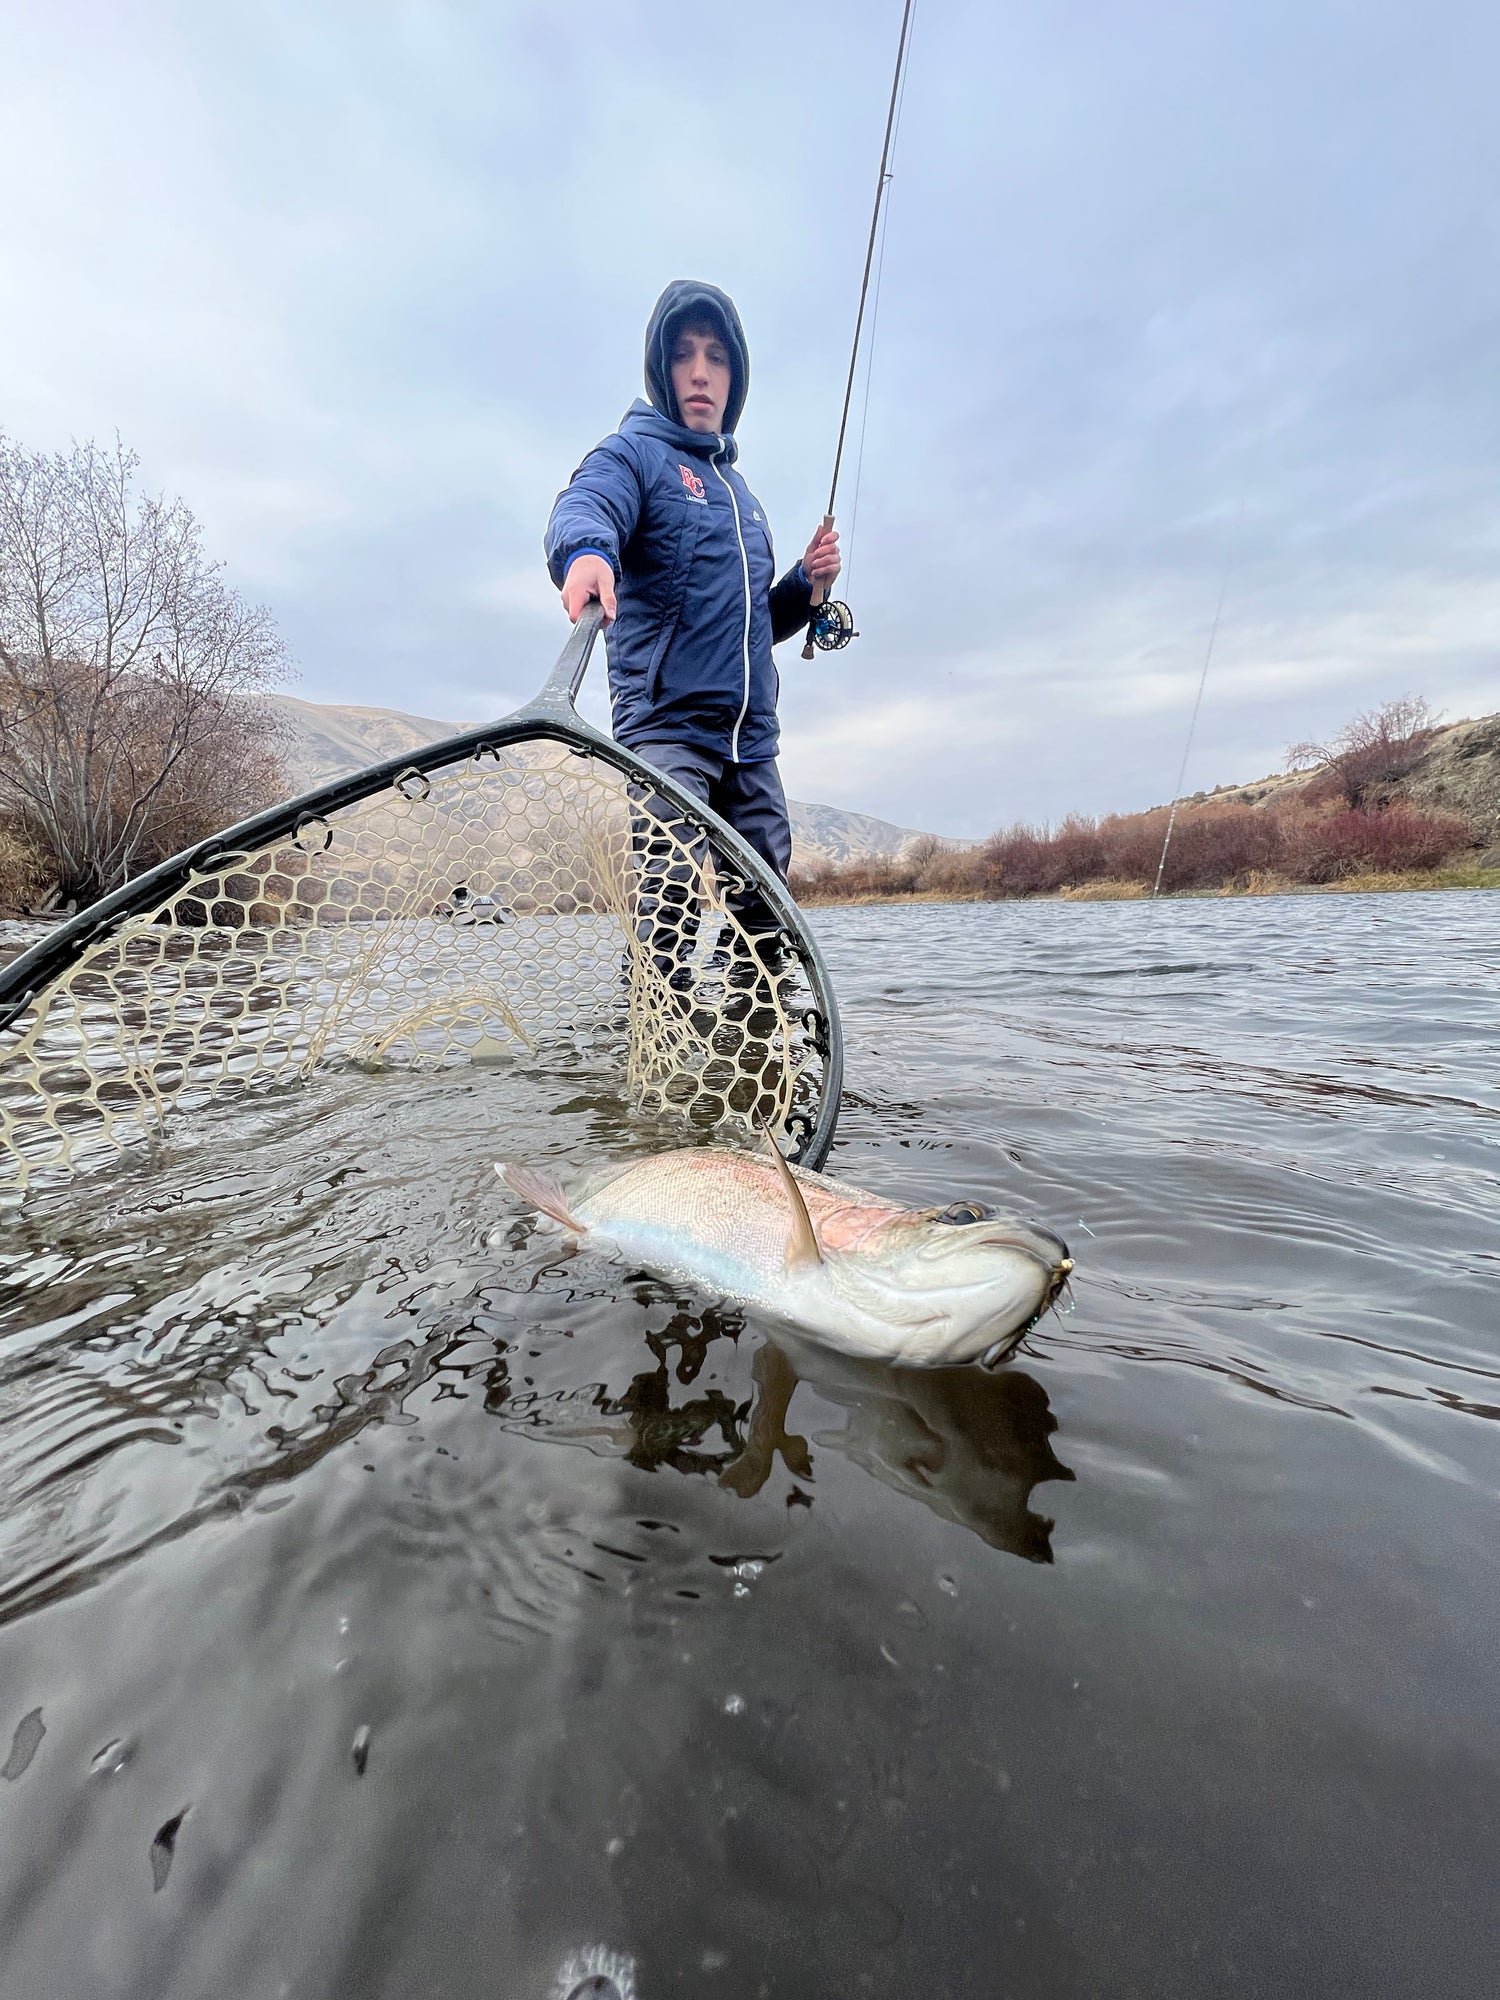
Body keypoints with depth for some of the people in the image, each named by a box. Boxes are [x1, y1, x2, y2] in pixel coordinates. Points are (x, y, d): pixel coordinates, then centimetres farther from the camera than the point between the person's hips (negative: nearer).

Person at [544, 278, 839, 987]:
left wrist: (806, 582, 12)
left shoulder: (740, 491, 28)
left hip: (751, 742, 7)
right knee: (668, 907, -20)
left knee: (766, 922, 6)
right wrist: (585, 551, -39)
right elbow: (582, 508, -16)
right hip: (666, 726, -6)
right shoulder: (634, 451, 8)